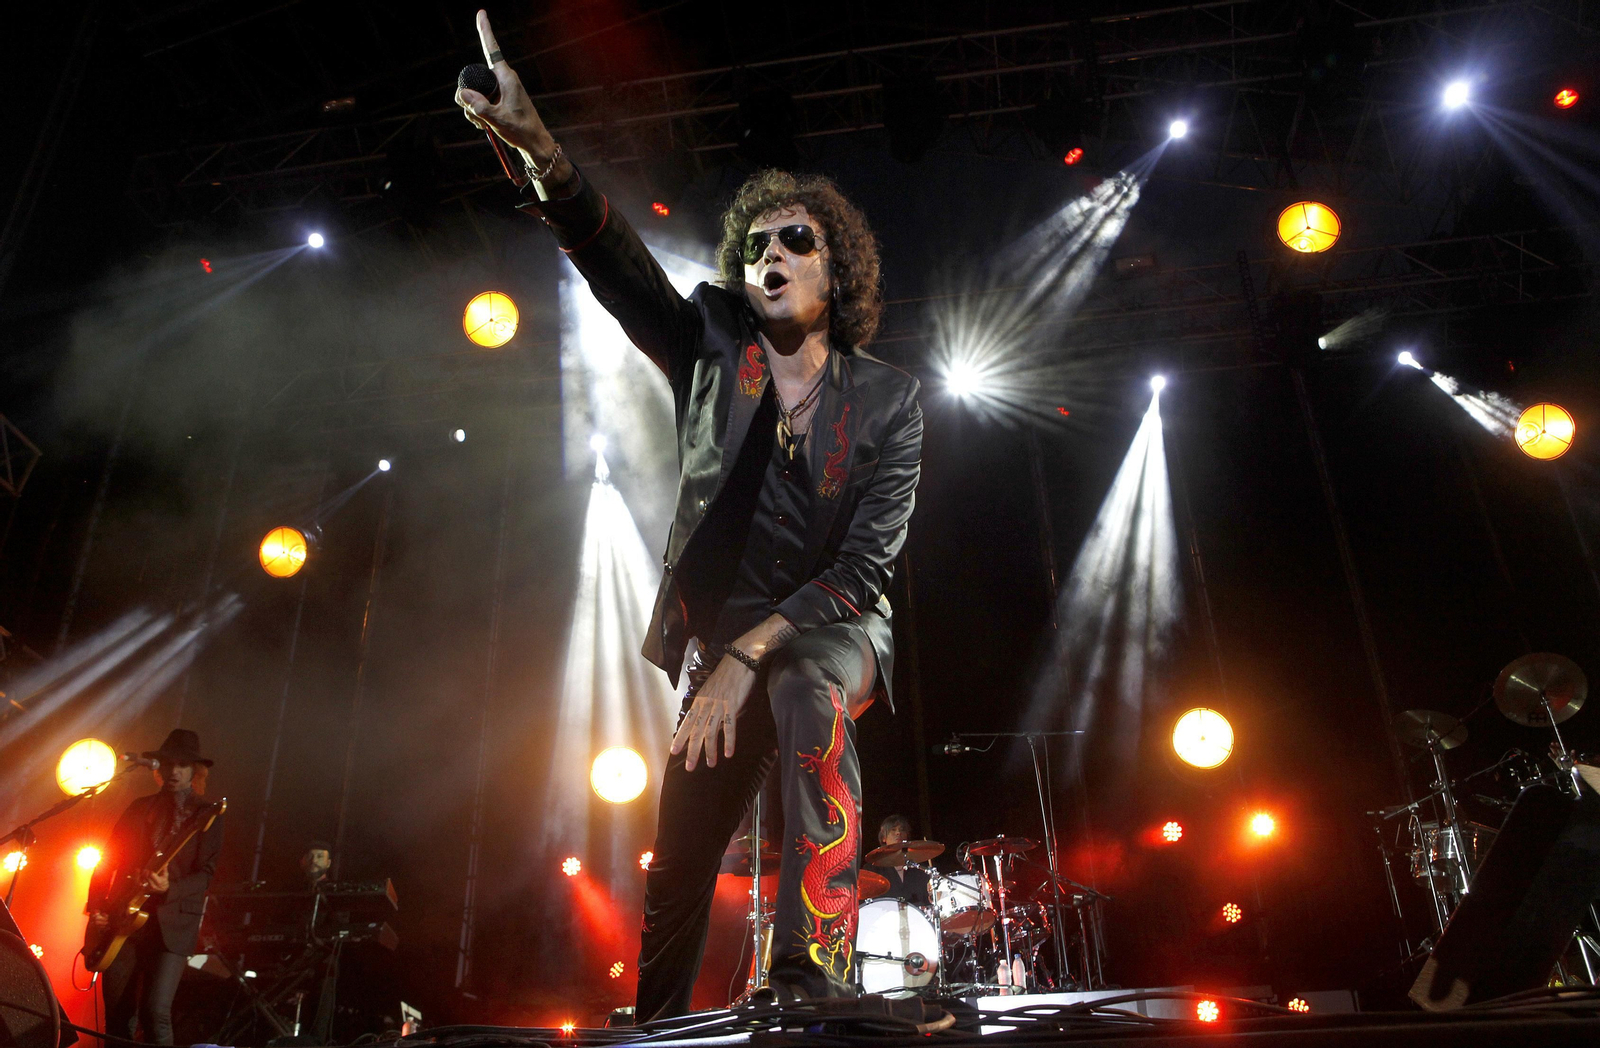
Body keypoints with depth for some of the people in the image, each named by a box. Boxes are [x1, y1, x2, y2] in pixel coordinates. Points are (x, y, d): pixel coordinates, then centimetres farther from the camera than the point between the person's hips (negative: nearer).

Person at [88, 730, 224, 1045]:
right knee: (117, 1017, 7)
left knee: (156, 1012, -14)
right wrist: (96, 907, 2)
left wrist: (169, 889, -22)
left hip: (172, 924, -4)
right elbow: (108, 860, 14)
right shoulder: (139, 808, 13)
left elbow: (206, 874, -5)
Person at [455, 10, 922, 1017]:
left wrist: (750, 654, -25)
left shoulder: (888, 399, -8)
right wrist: (541, 148, -38)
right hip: (721, 644, 3)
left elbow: (865, 566, -15)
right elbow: (616, 260, -20)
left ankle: (814, 982, -39)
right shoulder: (712, 347, -2)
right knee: (676, 867, 6)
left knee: (803, 690, -39)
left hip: (831, 631, -3)